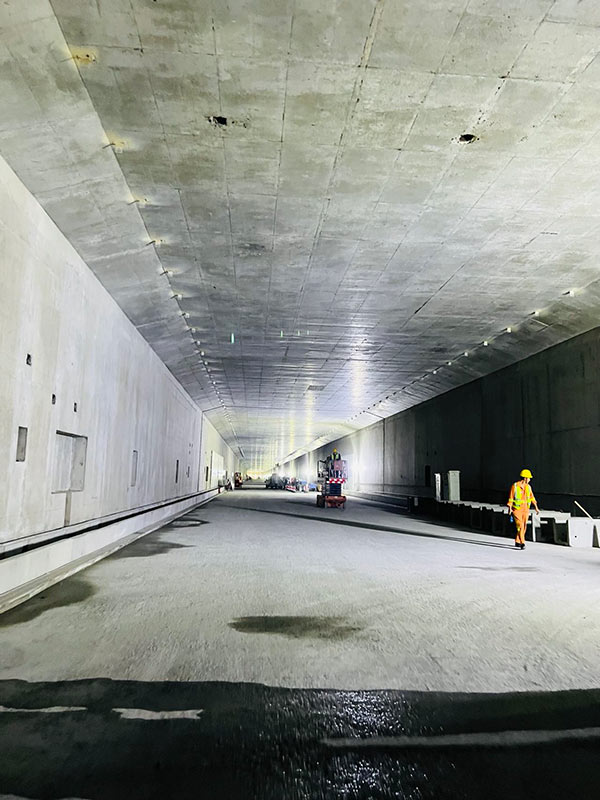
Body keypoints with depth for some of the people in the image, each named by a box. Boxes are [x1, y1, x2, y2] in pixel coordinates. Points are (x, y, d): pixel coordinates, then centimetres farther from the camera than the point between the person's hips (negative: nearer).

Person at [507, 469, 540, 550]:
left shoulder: (528, 487, 6)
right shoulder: (515, 486, -11)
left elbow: (532, 497, 15)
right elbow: (511, 498, -8)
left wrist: (536, 508, 12)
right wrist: (510, 508, -17)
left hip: (525, 509, 6)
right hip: (517, 509, -6)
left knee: (524, 527, 8)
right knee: (520, 526, -13)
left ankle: (517, 542, 22)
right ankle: (522, 543, -14)